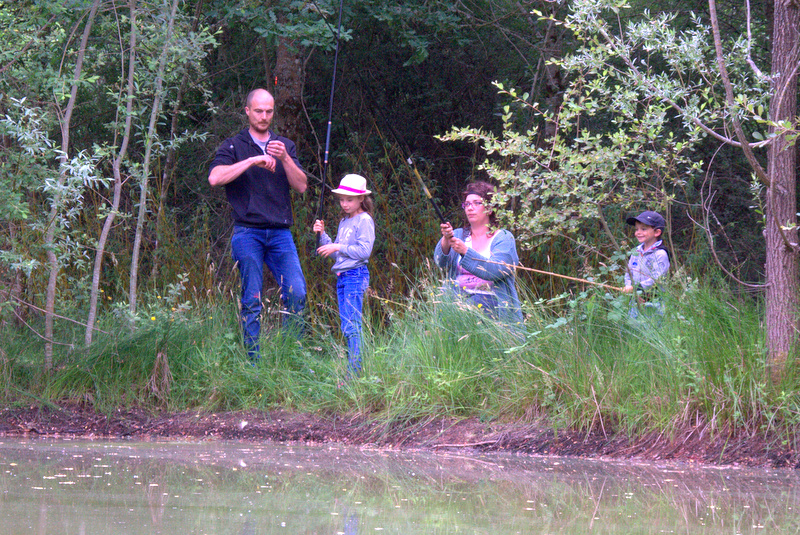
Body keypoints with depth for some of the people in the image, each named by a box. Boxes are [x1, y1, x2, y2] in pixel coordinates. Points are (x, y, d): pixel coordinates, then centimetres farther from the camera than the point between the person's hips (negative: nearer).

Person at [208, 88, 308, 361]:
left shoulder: (285, 146, 17)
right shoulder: (234, 146, 6)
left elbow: (301, 186, 7)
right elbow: (215, 178, -12)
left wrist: (285, 159, -9)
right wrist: (253, 160, -17)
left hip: (280, 233, 3)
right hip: (248, 233, -3)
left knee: (297, 294, -10)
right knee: (252, 301, -6)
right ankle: (254, 361, -1)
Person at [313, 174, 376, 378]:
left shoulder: (364, 221, -7)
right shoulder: (344, 222, 19)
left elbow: (364, 251, -15)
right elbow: (335, 252, 21)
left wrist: (339, 247, -15)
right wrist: (322, 235, 8)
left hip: (356, 275, -9)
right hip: (341, 277, 9)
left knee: (352, 325, -14)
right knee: (346, 326, 8)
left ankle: (355, 371, -17)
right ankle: (351, 368, 11)